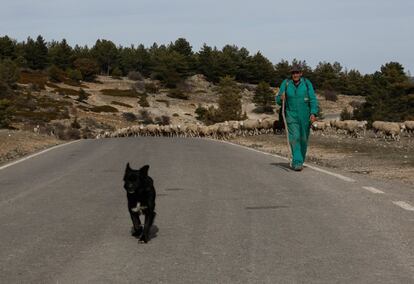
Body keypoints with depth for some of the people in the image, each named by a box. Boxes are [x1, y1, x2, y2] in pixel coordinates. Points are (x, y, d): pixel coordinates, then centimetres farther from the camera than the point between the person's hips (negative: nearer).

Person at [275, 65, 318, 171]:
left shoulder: (307, 83, -2)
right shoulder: (286, 83, 0)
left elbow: (313, 99, -6)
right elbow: (278, 100, 3)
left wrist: (313, 113, -18)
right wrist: (281, 99, -21)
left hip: (305, 116, 1)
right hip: (291, 116, -1)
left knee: (303, 139, 9)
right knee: (294, 138, -13)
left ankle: (300, 161, 29)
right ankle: (297, 163, -16)